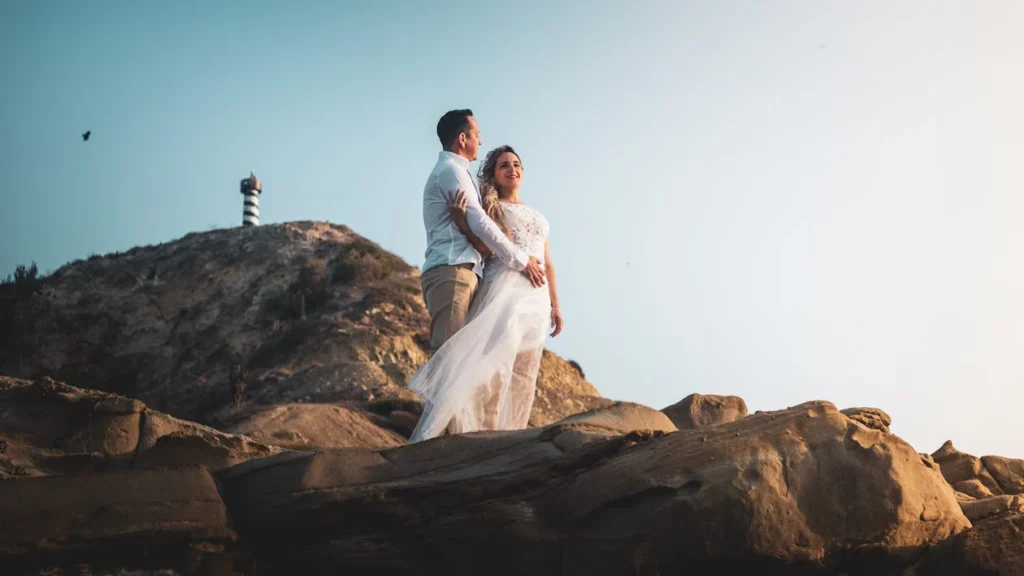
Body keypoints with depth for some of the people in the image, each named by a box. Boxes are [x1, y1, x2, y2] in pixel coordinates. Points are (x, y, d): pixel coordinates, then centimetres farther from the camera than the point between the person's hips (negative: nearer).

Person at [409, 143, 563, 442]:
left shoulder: (537, 216, 26)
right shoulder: (487, 208, 9)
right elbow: (486, 246, -9)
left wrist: (555, 306, 13)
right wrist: (461, 222, -23)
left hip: (536, 298, 6)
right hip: (503, 288, -6)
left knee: (522, 375, -1)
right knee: (492, 357, -25)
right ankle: (480, 434, -31)